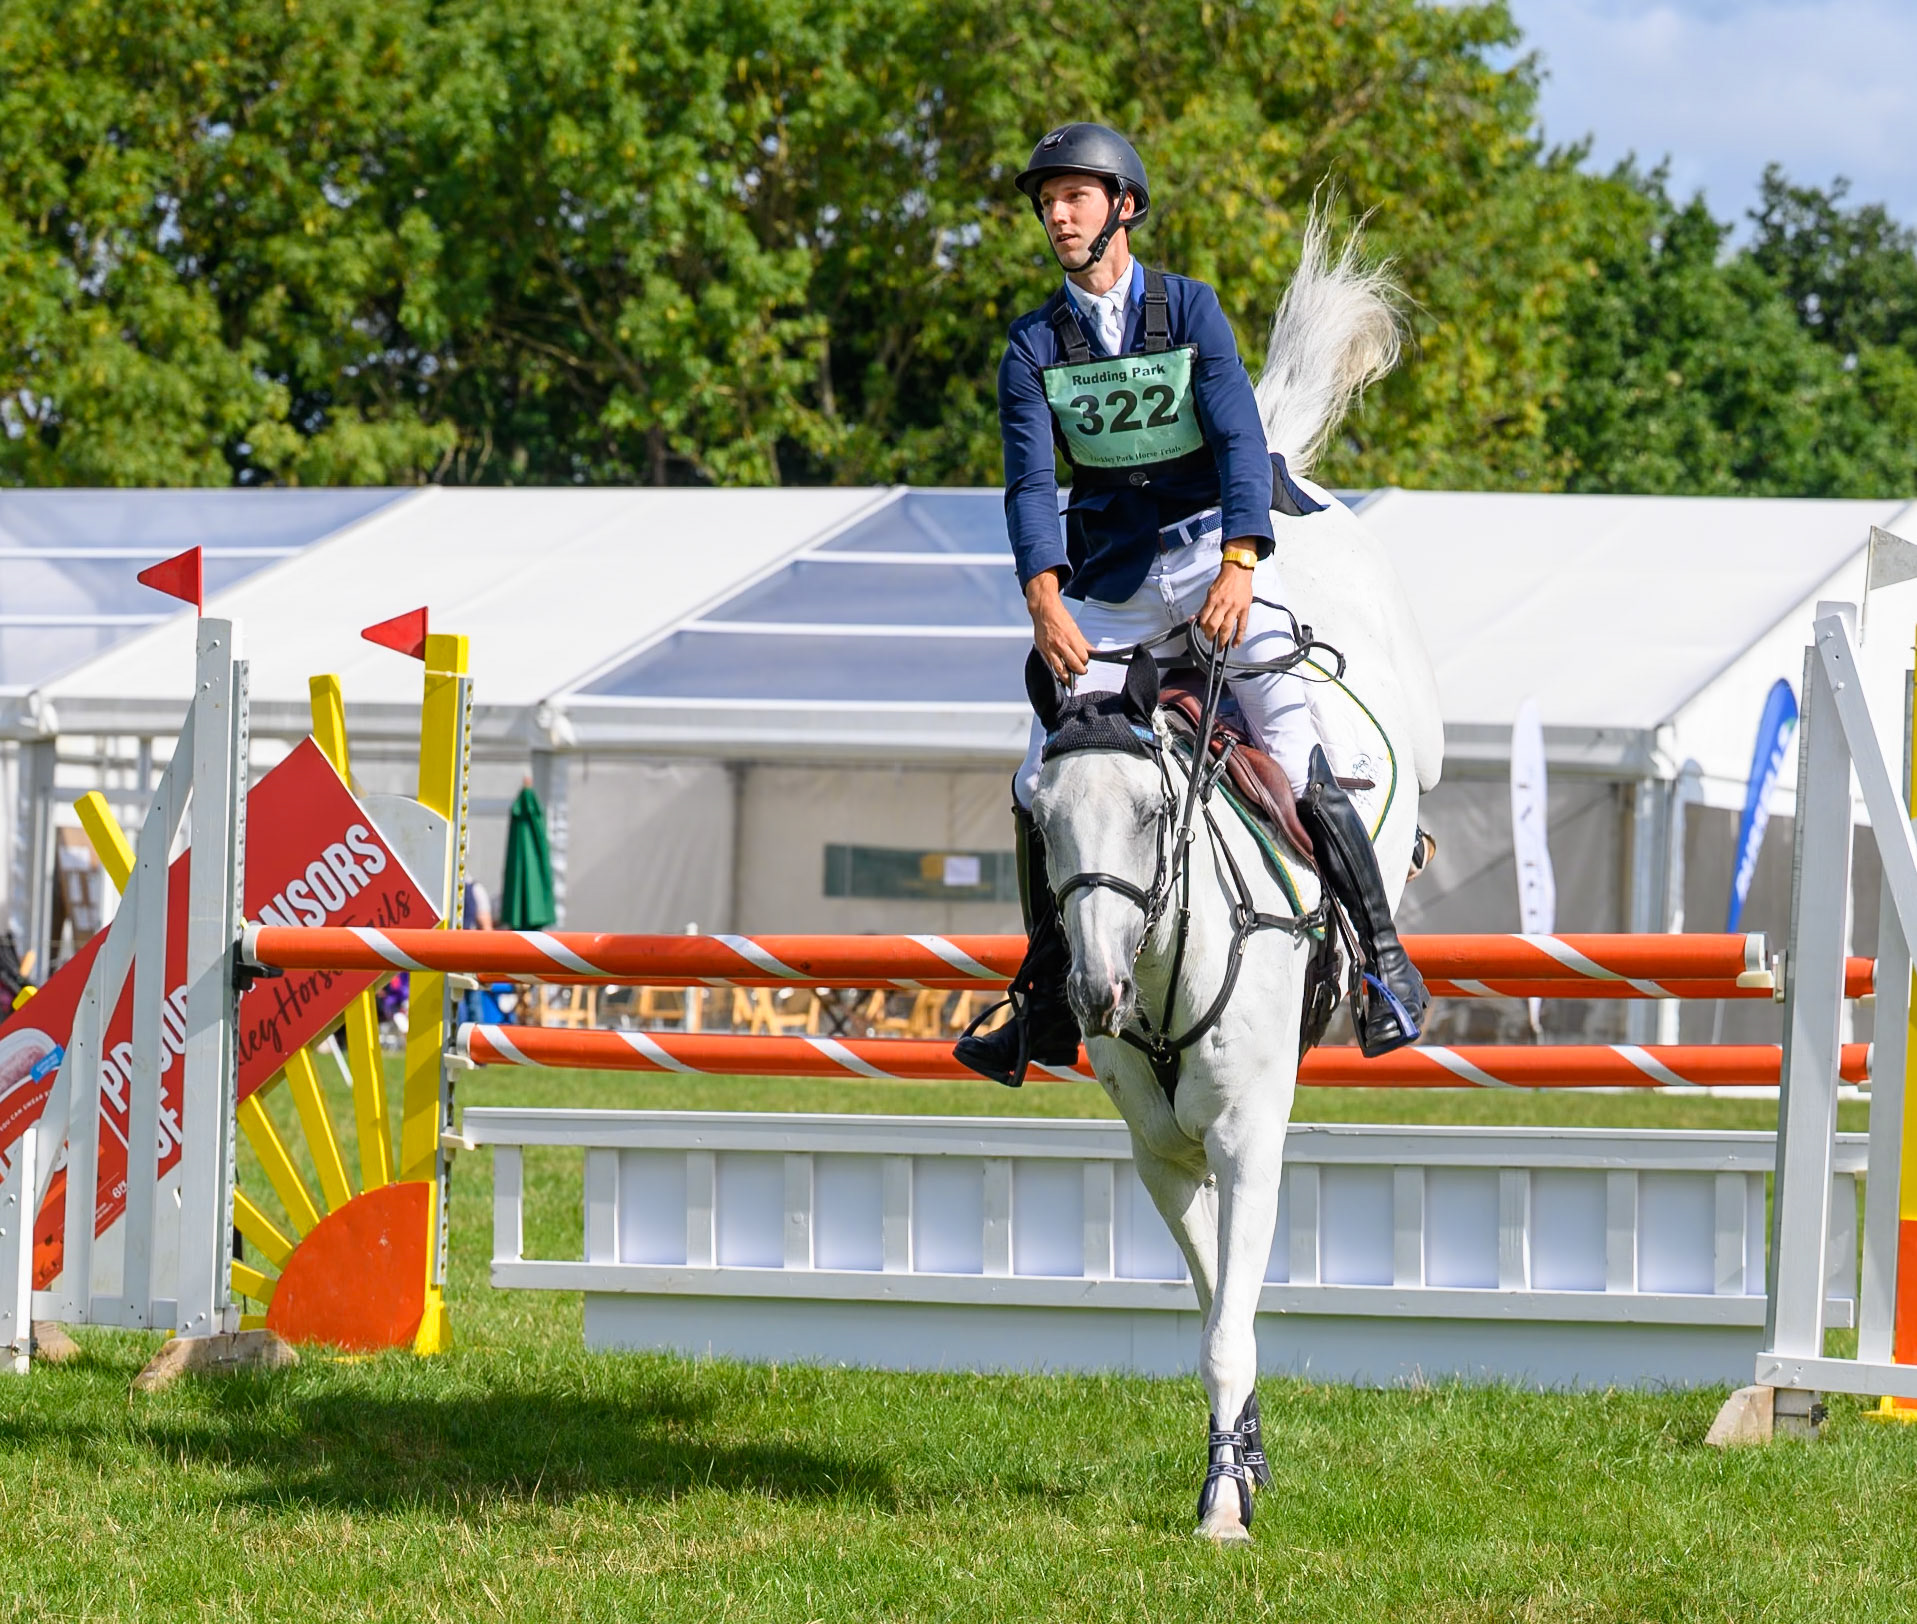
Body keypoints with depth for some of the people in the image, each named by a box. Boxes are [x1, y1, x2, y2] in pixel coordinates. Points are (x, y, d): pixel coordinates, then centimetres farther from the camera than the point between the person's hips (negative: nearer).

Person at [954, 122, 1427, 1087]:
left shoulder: (1190, 311, -1)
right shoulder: (1034, 348, 4)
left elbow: (1239, 439, -10)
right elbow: (1030, 482, -7)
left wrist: (1238, 564, -26)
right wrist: (1044, 597, -24)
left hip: (1212, 556, -3)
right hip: (1108, 583, 3)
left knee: (1294, 753, -19)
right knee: (1043, 788, -3)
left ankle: (1383, 959, -9)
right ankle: (1044, 1007, 9)